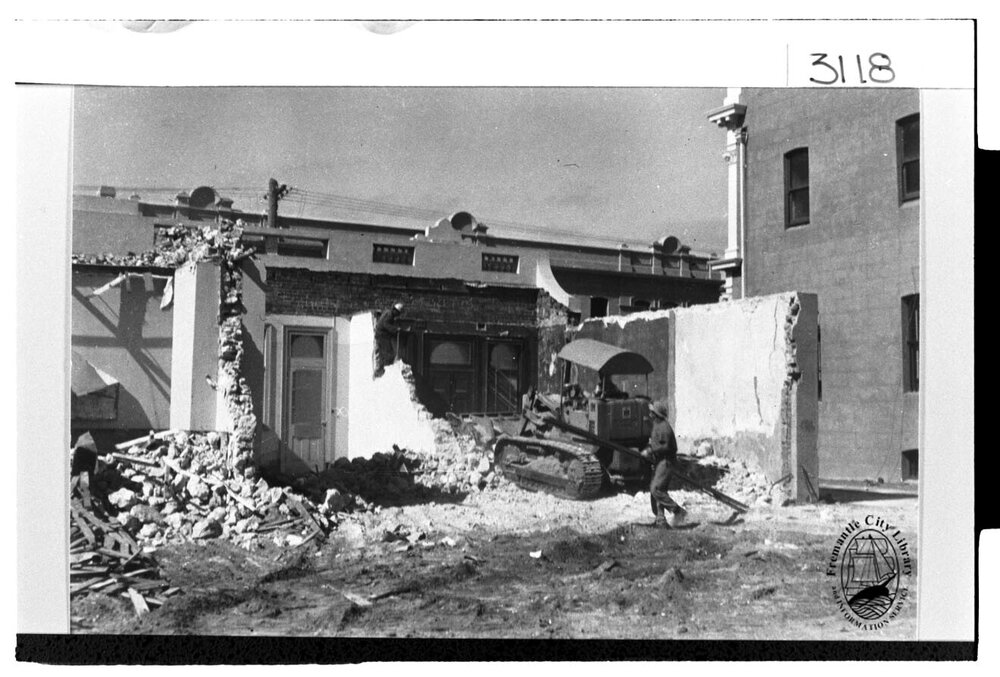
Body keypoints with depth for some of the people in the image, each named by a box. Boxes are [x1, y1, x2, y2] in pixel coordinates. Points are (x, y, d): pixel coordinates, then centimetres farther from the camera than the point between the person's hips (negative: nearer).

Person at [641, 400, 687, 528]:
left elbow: (667, 446, -22)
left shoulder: (664, 427, -16)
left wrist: (650, 451, -19)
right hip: (659, 463, 10)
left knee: (656, 489, -17)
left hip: (665, 462, -10)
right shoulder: (656, 425, 16)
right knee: (654, 490, 8)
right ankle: (660, 520, 10)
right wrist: (648, 451, 11)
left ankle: (677, 511, -11)